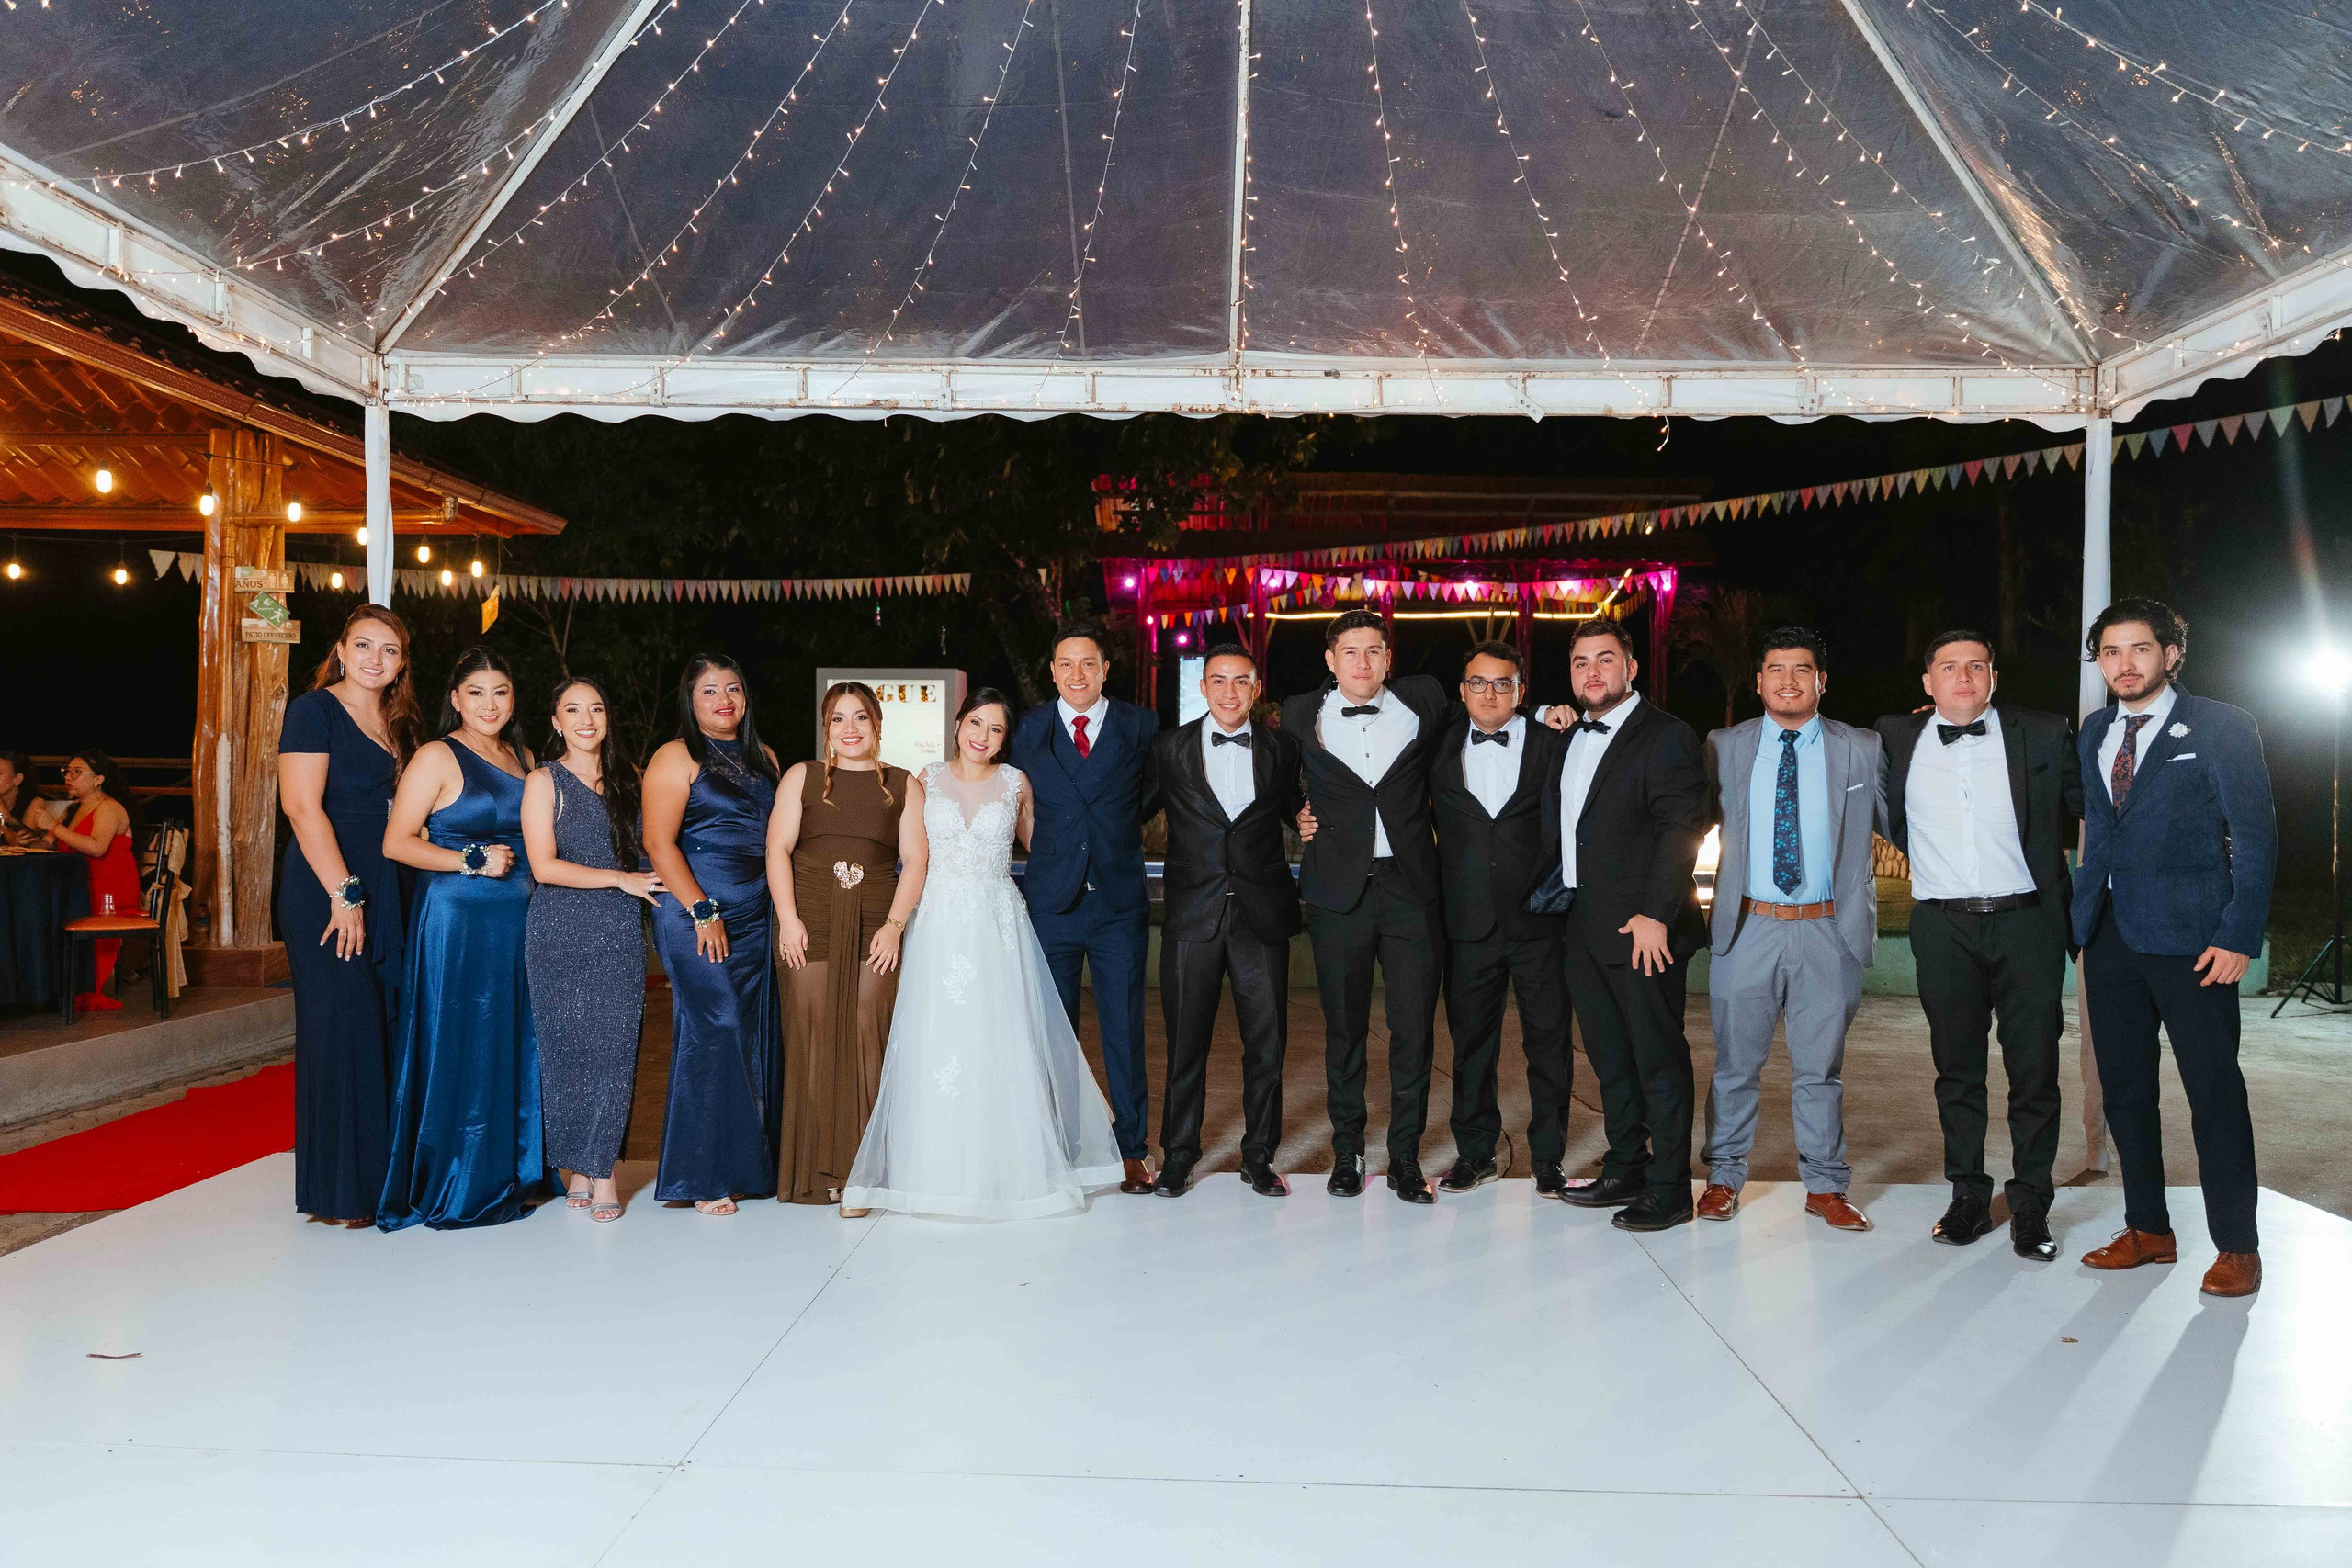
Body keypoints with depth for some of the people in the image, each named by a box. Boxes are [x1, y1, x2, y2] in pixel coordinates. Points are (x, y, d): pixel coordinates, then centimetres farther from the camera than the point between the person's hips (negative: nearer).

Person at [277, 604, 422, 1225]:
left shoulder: (398, 724, 16)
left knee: (384, 1028, 7)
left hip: (386, 896, 7)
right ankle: (339, 1190, 5)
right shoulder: (314, 710, -5)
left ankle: (379, 1177, 15)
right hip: (325, 895, -7)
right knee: (340, 1029, -5)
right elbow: (303, 806, -14)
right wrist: (345, 895, -18)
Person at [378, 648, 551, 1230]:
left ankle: (509, 1175, 20)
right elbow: (397, 842, -10)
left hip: (517, 918, 6)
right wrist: (472, 862, -16)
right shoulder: (437, 757, -5)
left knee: (515, 1047, 9)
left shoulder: (522, 758, 14)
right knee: (458, 1048, -1)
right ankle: (452, 1191, 10)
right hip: (456, 919, -6)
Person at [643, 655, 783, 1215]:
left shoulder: (762, 758, 17)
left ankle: (748, 1164, 15)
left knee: (757, 1035, 5)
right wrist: (703, 912, -15)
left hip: (754, 918, 6)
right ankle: (702, 1175, 1)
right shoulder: (677, 758, -2)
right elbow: (659, 842, -10)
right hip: (695, 915, -6)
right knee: (713, 1031, -9)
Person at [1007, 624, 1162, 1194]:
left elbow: (1154, 793, 15)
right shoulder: (1029, 729, 6)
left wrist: (1116, 827, 10)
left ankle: (1133, 1151, 15)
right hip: (1051, 902, 1)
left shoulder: (1141, 725, 2)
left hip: (1119, 903, -1)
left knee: (1125, 1030, 3)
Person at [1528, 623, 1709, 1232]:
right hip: (1582, 929, 8)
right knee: (1610, 1059, 16)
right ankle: (1625, 1171, 28)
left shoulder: (1665, 736, -8)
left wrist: (1656, 916, -20)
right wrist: (1554, 897, 9)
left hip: (1642, 930, -8)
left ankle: (1669, 1191, 10)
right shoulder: (1570, 739, 16)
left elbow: (1680, 830, -15)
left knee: (1659, 1060, 0)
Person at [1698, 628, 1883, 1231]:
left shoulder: (1863, 750, 4)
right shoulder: (1724, 748, 5)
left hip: (1827, 931, 0)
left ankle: (1825, 1187, 21)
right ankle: (1724, 1178, 21)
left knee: (1822, 1067, 8)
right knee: (1735, 1062, 8)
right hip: (1748, 926, 0)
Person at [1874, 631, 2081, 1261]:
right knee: (1957, 1069, 7)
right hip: (1944, 928, 1)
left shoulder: (2044, 735, 3)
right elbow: (1883, 815, 23)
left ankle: (2031, 1204, 13)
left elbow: (2091, 804, 13)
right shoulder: (1896, 739, 6)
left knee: (2035, 1071, 2)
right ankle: (1968, 1197, 18)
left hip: (2027, 924, -1)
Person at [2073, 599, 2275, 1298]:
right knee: (2125, 1089, 11)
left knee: (2215, 1094, 0)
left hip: (2189, 936, -6)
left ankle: (2237, 1246, 12)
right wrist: (2081, 918, 8)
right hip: (2111, 935, 6)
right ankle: (2149, 1230, 23)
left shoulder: (2221, 727, -3)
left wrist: (2240, 935, -13)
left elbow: (2255, 835, -6)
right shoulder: (2094, 734, 13)